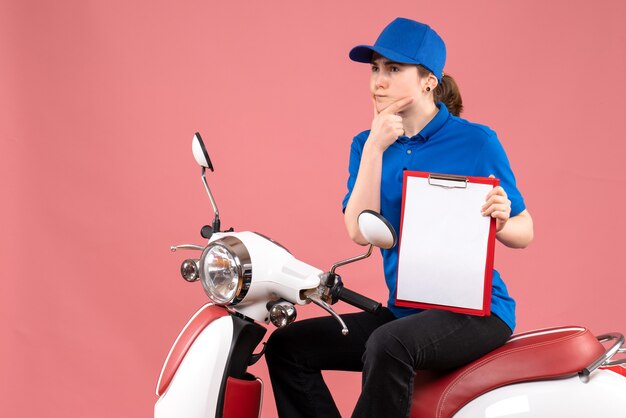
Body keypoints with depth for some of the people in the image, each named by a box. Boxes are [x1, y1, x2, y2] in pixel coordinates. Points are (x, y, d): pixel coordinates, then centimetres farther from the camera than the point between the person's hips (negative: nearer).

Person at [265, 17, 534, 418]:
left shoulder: (476, 141, -6)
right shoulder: (368, 144, 7)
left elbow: (525, 234, -1)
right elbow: (360, 231, -8)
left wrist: (500, 222, -25)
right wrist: (375, 148, -16)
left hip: (477, 310, -6)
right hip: (405, 310, 6)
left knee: (389, 346, -35)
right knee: (287, 346, -6)